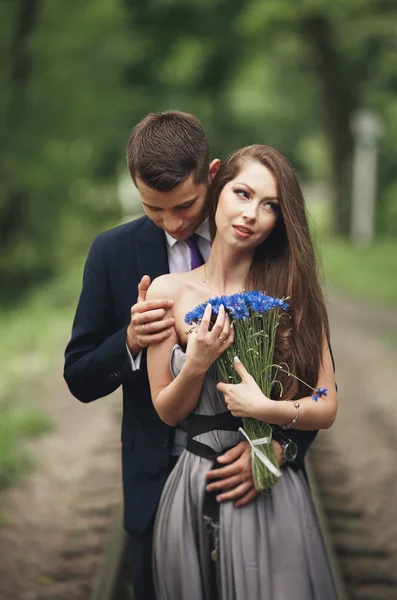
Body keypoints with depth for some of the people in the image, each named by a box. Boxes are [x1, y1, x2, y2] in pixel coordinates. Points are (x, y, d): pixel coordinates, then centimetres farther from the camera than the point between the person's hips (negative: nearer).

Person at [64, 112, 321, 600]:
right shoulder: (114, 253, -3)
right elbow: (80, 380, 1)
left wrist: (280, 445, -21)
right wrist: (130, 341, -19)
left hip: (254, 480, -1)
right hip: (158, 481, 1)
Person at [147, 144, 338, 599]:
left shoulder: (292, 294, -2)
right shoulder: (169, 292, -3)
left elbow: (326, 409, -3)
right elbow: (166, 412, 0)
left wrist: (264, 408, -19)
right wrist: (197, 365, -17)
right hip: (193, 489, 1)